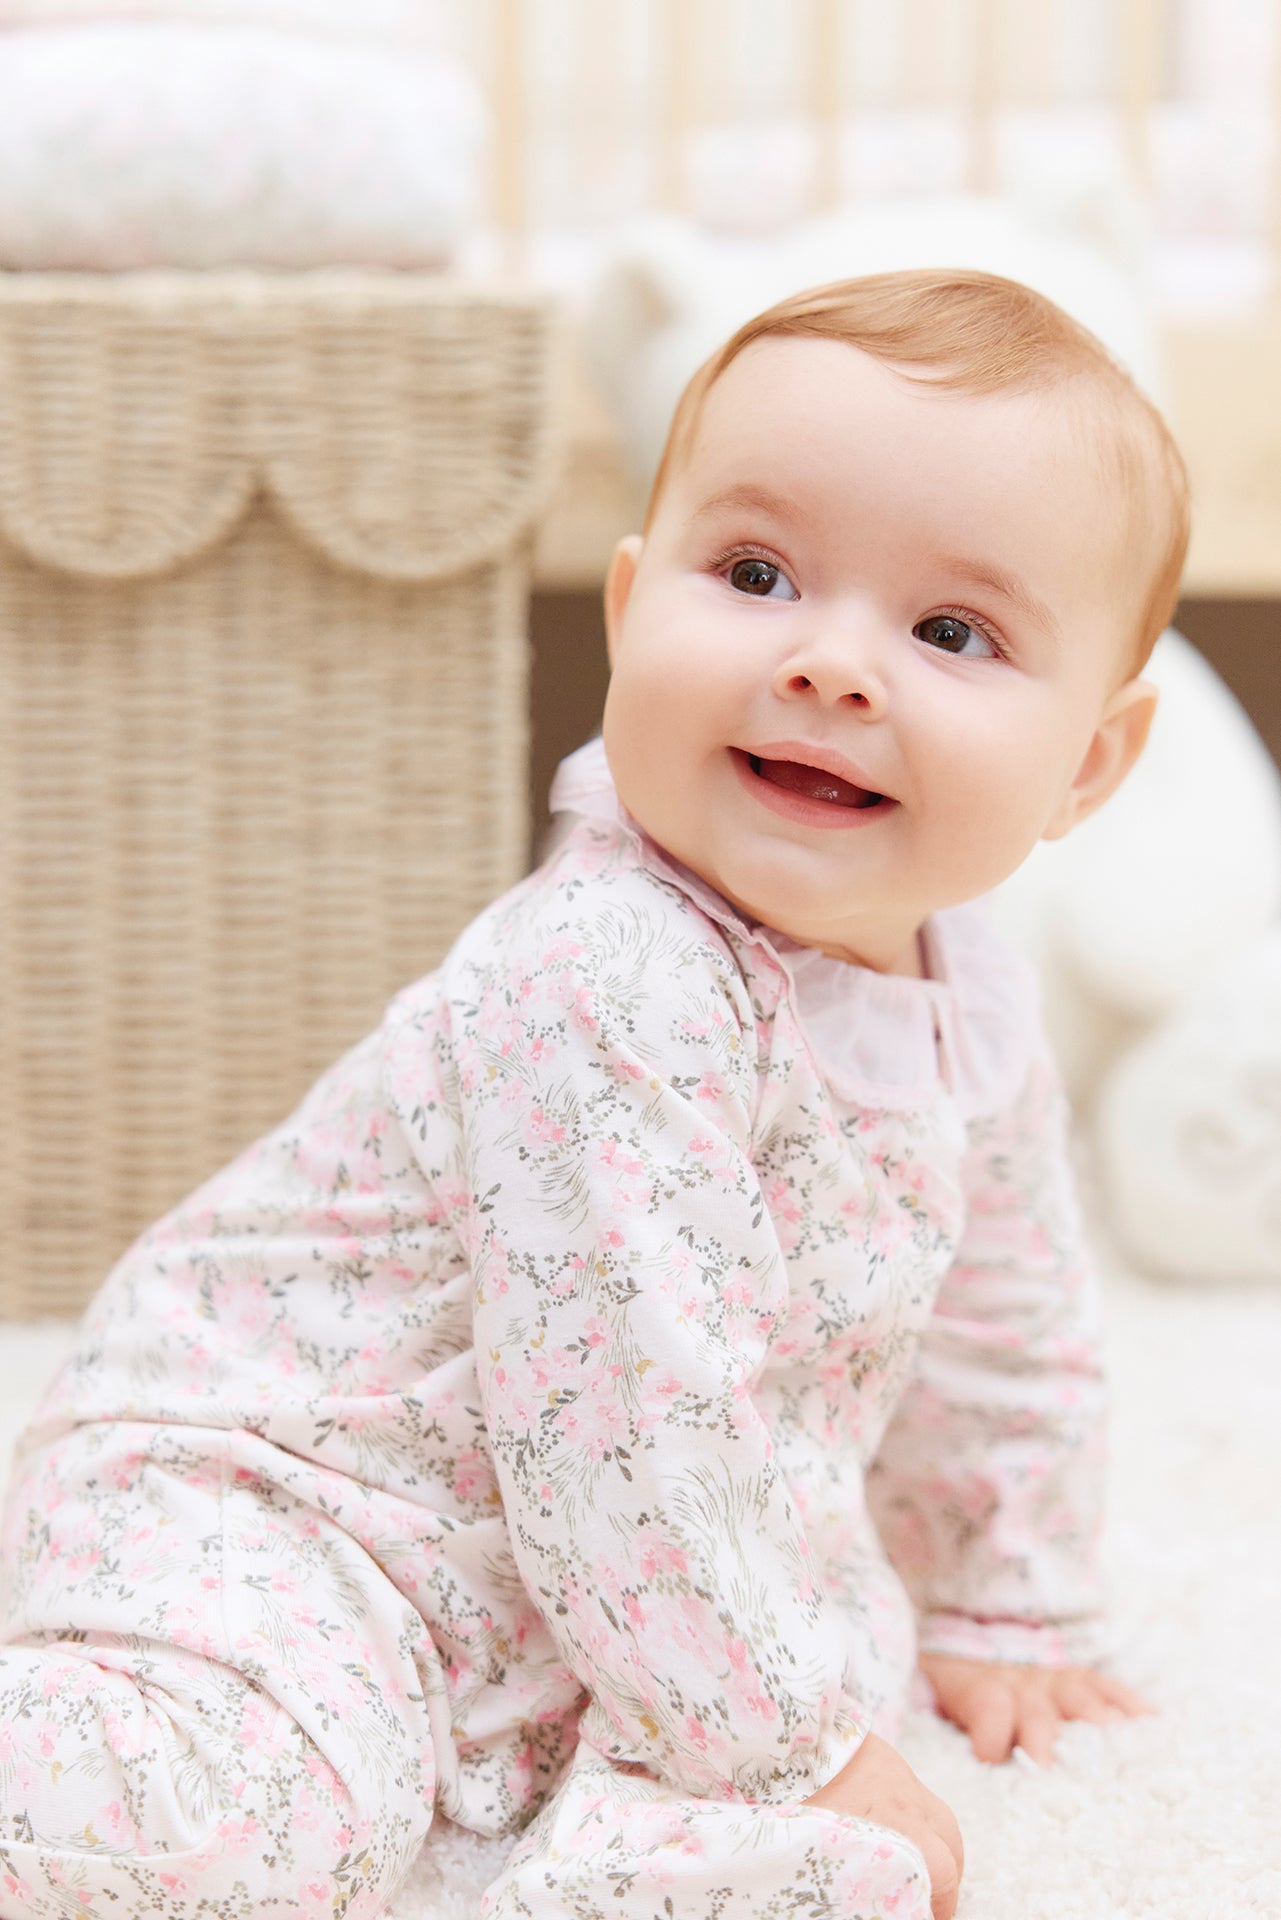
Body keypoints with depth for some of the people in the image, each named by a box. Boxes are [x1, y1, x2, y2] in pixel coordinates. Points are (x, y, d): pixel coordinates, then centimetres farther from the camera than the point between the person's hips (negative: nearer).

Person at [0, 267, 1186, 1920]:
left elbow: (1004, 1322, 17)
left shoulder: (972, 1012, -1)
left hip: (605, 1576, 9)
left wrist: (1007, 1609, 24)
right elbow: (626, 1415, -29)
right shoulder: (611, 996, -30)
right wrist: (794, 1748, -19)